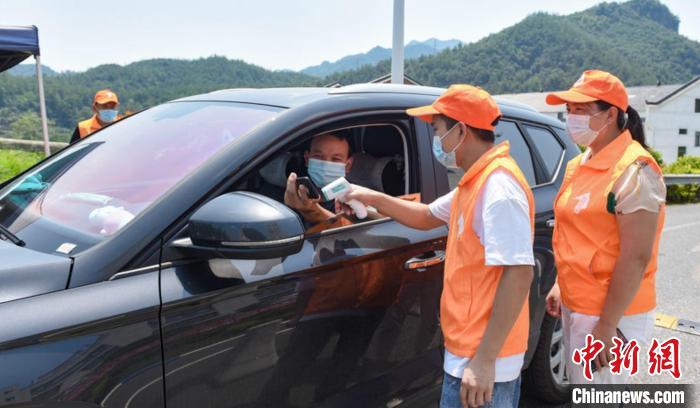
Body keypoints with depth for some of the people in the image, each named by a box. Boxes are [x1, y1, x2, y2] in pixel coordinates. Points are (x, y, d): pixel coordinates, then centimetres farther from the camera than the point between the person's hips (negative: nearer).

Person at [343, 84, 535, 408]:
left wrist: (484, 360, -26)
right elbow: (428, 216, 24)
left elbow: (519, 274, -27)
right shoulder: (477, 181, 10)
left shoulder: (498, 186, -22)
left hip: (481, 360, -10)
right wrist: (374, 199, 13)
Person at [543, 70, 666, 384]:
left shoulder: (633, 171, -19)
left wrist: (607, 325, -21)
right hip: (576, 305, 9)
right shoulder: (580, 164, 9)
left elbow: (636, 257, -22)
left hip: (610, 313, -9)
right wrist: (560, 285, 16)